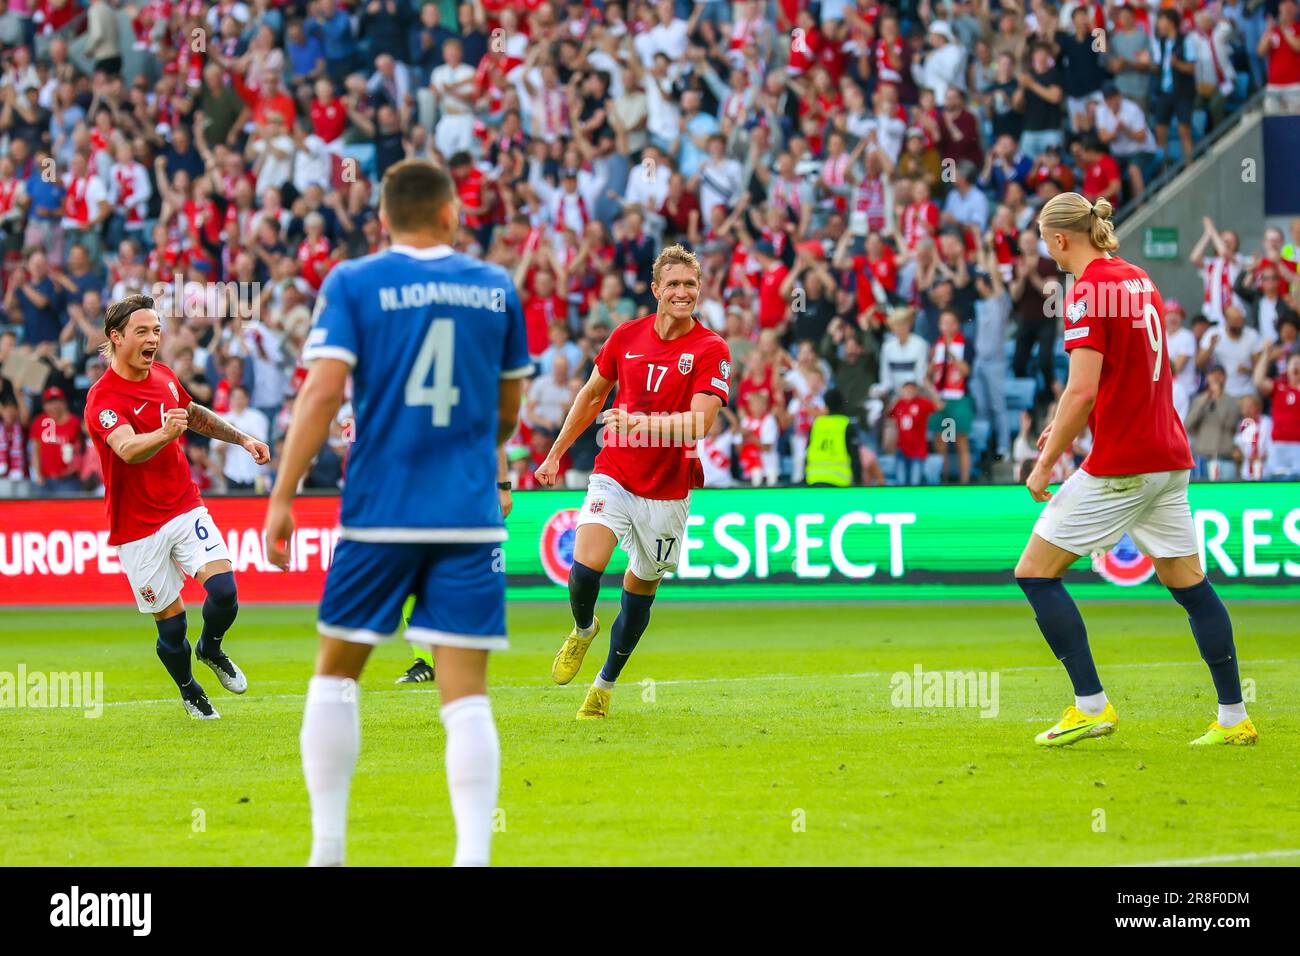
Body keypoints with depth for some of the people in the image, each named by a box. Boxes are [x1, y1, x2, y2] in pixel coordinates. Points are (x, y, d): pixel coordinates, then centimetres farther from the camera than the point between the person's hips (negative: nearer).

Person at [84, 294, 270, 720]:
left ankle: (211, 649, 18)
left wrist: (242, 438, 25)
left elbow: (195, 414, 26)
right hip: (138, 528, -5)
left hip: (186, 508, 5)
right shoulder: (103, 399, -19)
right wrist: (164, 433, -57)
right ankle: (188, 690, 30)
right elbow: (128, 449, -39)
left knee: (223, 590, -15)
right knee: (171, 624, 0)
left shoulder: (164, 376, 4)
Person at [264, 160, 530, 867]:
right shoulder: (496, 288, 6)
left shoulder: (353, 284, -2)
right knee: (466, 694, 0)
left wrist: (283, 497, -10)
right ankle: (473, 856, -10)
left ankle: (327, 847, 11)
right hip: (469, 516, 1)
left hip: (379, 512, -1)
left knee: (336, 672, 14)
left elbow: (323, 390, -12)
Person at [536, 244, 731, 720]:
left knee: (641, 590, 10)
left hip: (668, 491, -1)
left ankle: (605, 684, 29)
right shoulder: (626, 336, 0)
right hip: (614, 476, 1)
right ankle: (583, 631, 13)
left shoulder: (711, 350, -10)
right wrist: (556, 453, 18)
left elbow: (701, 420, -22)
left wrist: (646, 422, -36)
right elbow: (592, 395, 15)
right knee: (586, 565, -20)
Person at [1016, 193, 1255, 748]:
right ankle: (1233, 718, 12)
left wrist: (1046, 463, -12)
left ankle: (1092, 705, -5)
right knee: (1188, 582, 12)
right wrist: (1069, 426, 22)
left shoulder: (1089, 292, -13)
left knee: (1035, 573, -1)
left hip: (1118, 469, -9)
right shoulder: (1139, 280, 13)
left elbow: (1082, 391, -20)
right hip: (1169, 457, 9)